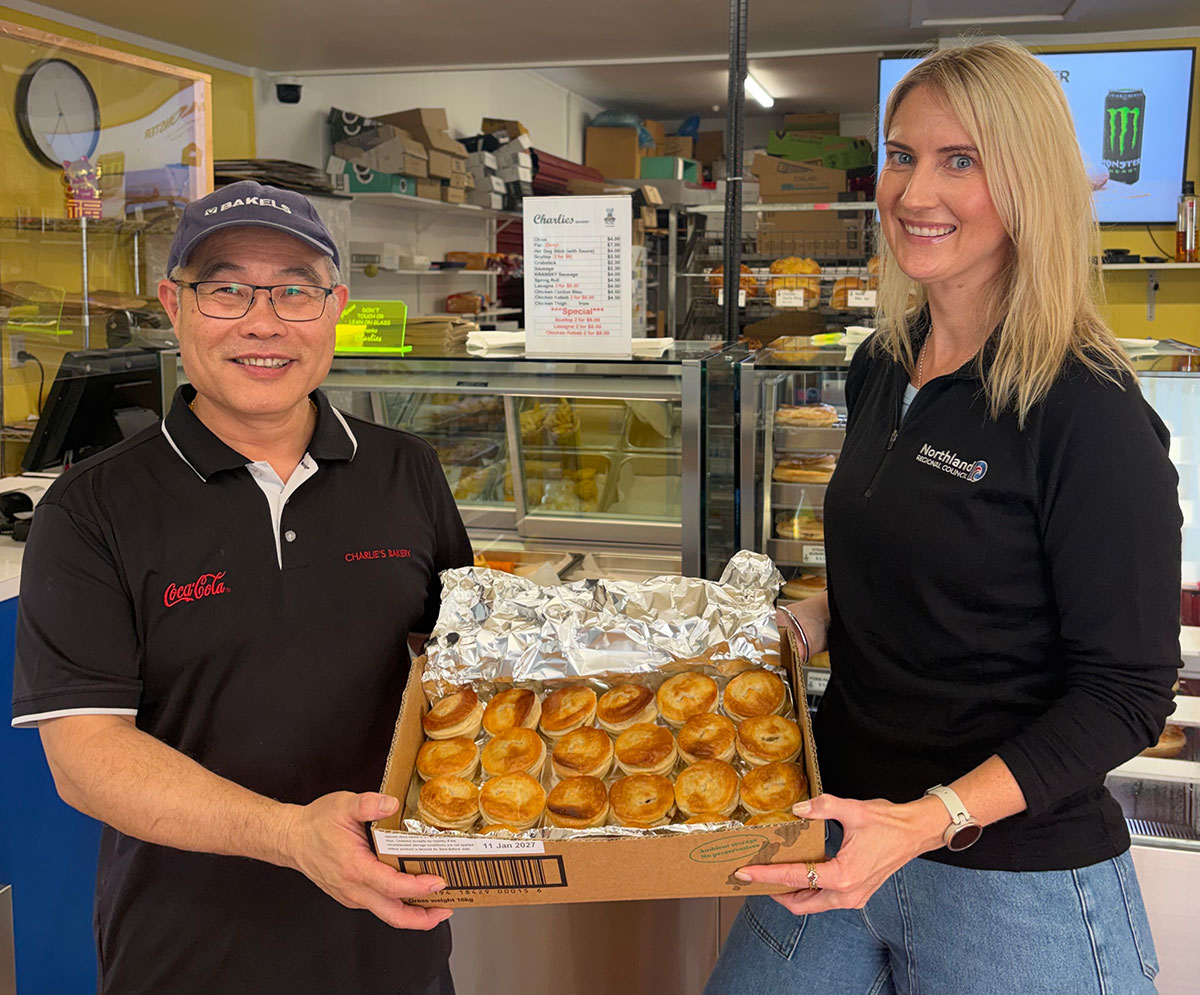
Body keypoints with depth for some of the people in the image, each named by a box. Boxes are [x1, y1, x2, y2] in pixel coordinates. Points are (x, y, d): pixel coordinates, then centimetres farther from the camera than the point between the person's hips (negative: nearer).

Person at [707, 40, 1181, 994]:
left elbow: (1126, 692, -16)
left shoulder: (1089, 412, -18)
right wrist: (809, 619, 0)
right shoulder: (881, 369, 4)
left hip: (1012, 885, -6)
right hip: (846, 834, 6)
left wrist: (930, 820, -26)